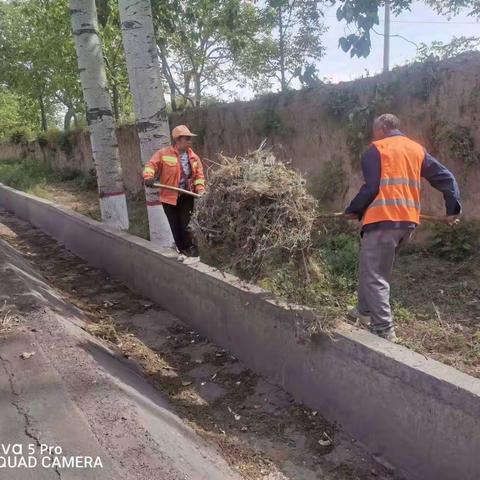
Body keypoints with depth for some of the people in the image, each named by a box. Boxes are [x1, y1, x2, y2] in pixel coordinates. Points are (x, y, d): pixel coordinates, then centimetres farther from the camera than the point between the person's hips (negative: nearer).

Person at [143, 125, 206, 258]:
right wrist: (148, 176, -30)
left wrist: (200, 189, -12)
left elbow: (199, 175, 3)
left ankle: (189, 248, 11)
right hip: (169, 196, -1)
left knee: (186, 223, -5)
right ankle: (182, 250, 22)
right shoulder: (163, 153, -8)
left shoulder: (193, 157, 2)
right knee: (175, 225, 7)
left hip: (187, 196, 1)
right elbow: (151, 165, -11)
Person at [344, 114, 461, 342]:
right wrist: (453, 208, 14)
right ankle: (365, 310, 34)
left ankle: (384, 330, -6)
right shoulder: (417, 149, 17)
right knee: (377, 268, 22)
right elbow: (446, 177, 13)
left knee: (373, 275, -3)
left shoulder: (376, 149, 0)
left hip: (383, 219, -7)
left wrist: (353, 210, 2)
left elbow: (371, 187, -10)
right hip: (408, 220, 7)